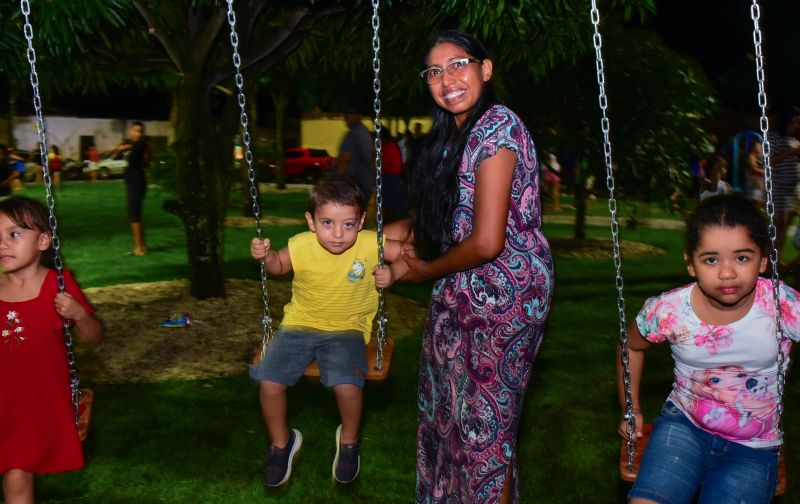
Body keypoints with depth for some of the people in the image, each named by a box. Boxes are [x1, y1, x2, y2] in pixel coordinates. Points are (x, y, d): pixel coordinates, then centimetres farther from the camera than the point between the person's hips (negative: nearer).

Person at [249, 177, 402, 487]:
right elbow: (279, 266, 12)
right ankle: (281, 442, 18)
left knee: (348, 386, -27)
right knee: (268, 382, -13)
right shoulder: (301, 246, -11)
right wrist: (266, 255, -10)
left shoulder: (369, 244, -16)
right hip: (300, 325, 2)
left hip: (347, 330, -2)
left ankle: (348, 439, 9)